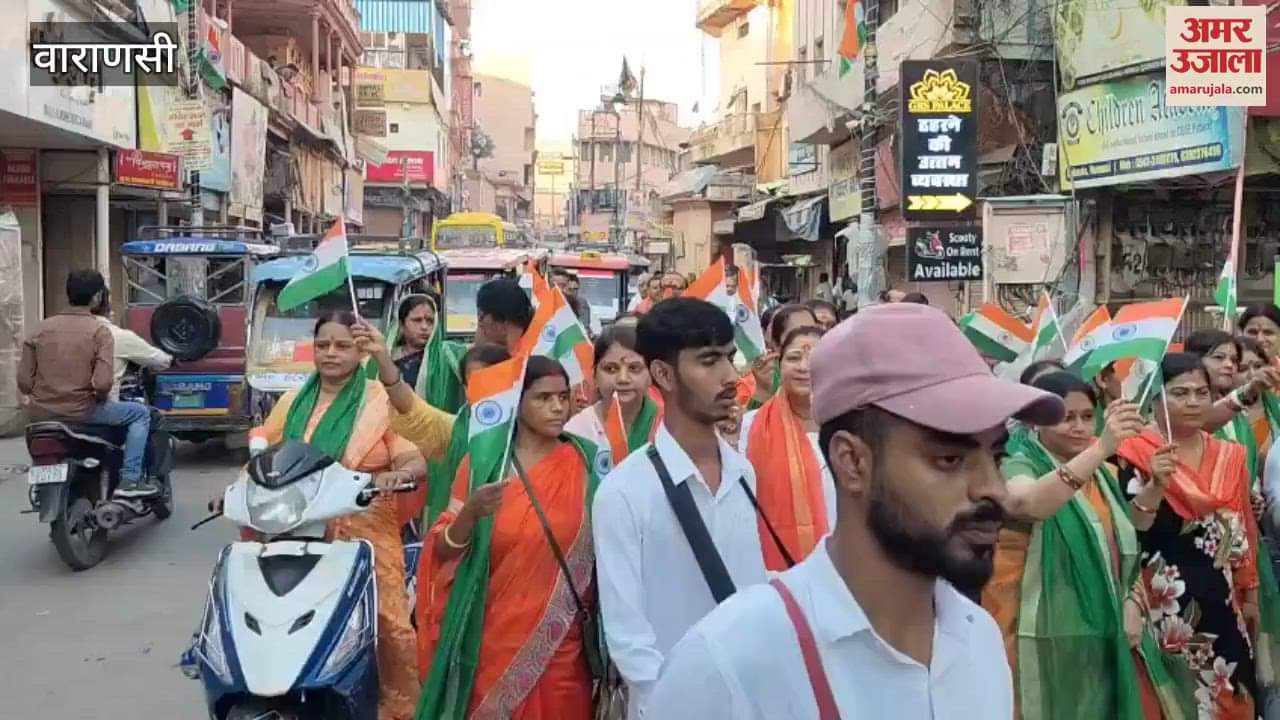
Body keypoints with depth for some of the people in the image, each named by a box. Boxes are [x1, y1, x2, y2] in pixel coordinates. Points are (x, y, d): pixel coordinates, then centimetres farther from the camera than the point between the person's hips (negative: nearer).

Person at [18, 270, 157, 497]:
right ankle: (130, 480, 4)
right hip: (80, 411, -6)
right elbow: (103, 383, -19)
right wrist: (100, 398, 2)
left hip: (41, 413, 6)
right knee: (140, 413, 13)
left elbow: (24, 381, 1)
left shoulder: (42, 328, 5)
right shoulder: (99, 330, -8)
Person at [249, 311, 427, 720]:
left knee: (386, 622, -8)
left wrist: (399, 474, -30)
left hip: (365, 532, -3)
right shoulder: (293, 402, 15)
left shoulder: (382, 400, 1)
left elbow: (417, 461, -8)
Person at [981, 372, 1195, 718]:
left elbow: (1124, 547, 19)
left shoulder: (1101, 474, 11)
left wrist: (1132, 600, 1)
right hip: (1051, 638, -6)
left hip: (1110, 635, 6)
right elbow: (1028, 504, -34)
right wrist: (1102, 448, -42)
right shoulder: (1019, 467, -10)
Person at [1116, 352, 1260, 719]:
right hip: (1165, 601, -6)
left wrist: (1250, 595, 15)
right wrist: (1155, 485, -27)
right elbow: (1129, 532, -15)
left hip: (1220, 599, 6)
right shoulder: (1135, 454, -8)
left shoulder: (1230, 456, 10)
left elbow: (1243, 533, 15)